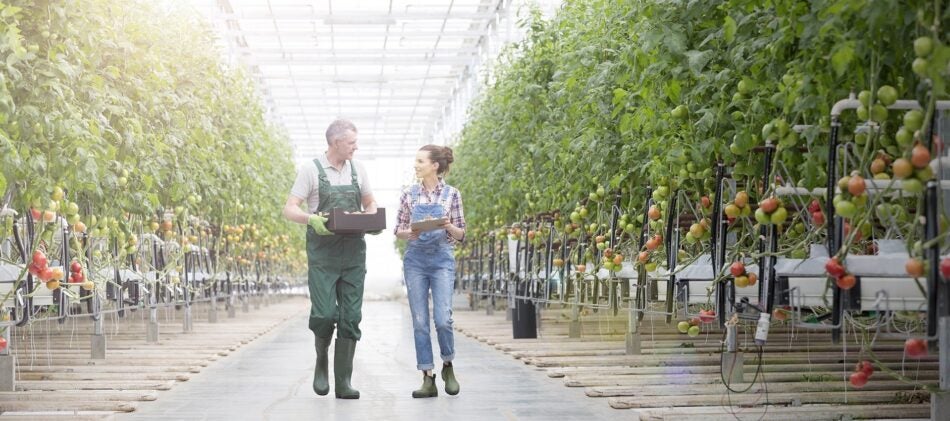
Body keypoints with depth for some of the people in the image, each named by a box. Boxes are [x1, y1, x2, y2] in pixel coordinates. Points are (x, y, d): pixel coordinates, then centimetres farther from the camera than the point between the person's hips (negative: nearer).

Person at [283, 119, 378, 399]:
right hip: (322, 254, -4)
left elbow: (370, 203, 21)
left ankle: (343, 382, 5)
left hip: (353, 253, 4)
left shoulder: (357, 169, 10)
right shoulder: (311, 170, -3)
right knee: (324, 314, -13)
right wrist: (311, 219, -26)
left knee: (350, 318, 0)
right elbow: (289, 210, -5)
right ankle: (322, 360, 17)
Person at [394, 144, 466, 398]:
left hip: (442, 259, -2)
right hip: (415, 260, 2)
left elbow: (460, 235, 4)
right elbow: (398, 230, 10)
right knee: (420, 321, -1)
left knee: (443, 319, -11)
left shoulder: (451, 194, 1)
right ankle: (428, 379, 5)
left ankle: (448, 366, 15)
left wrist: (448, 227, -16)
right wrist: (410, 233, -12)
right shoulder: (409, 195, 6)